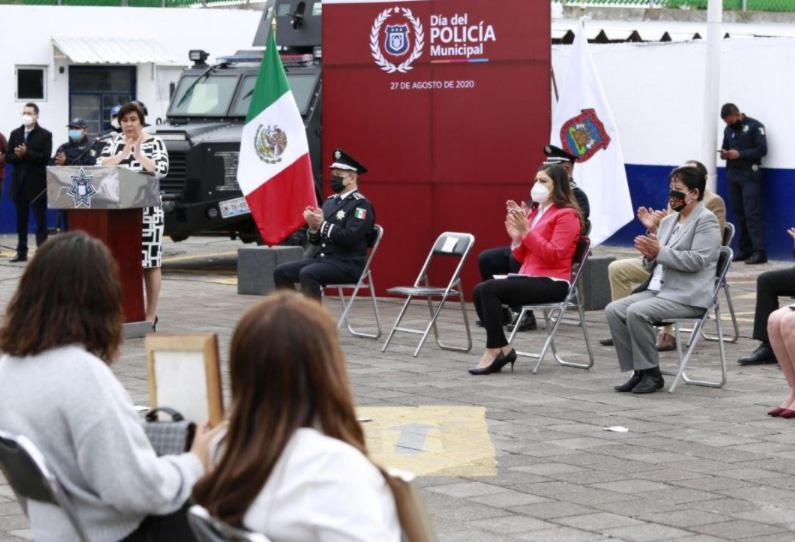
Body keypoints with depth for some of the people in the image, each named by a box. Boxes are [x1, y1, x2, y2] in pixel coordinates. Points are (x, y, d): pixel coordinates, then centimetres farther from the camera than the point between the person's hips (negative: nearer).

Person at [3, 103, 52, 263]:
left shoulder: (45, 135, -1)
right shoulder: (15, 134, 12)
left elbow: (45, 158, -12)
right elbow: (8, 157, 6)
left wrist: (26, 153, -18)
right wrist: (18, 156, -14)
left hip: (37, 183, -4)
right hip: (19, 183, 4)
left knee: (40, 220, -2)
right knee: (21, 220, 8)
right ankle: (21, 252, 13)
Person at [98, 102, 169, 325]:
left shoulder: (155, 143, 2)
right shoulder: (115, 142, 13)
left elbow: (161, 170, -13)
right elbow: (100, 165, 0)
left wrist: (139, 155, -13)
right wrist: (123, 154, -9)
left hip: (147, 210, -4)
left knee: (149, 261, -3)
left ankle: (151, 315, 2)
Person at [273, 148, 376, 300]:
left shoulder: (361, 205, -9)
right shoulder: (330, 201, 17)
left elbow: (349, 237, -23)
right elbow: (315, 240, 17)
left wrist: (322, 224, -18)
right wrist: (313, 226, -5)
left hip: (348, 264, -9)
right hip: (322, 257, 9)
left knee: (307, 274, -32)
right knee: (281, 272, -4)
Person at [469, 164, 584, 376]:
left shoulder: (566, 214, -5)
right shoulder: (535, 212, 18)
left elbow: (554, 254, -16)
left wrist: (526, 232, -20)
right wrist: (516, 237, -1)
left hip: (551, 283, -8)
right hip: (529, 277, 8)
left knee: (489, 289, -24)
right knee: (480, 291, -14)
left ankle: (495, 350, -16)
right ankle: (503, 349, -8)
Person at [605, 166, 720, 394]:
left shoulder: (706, 220, -4)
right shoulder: (668, 221, 20)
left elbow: (697, 260, -17)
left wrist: (660, 251, -19)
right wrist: (649, 255, -2)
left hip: (688, 296, -8)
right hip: (657, 289, 8)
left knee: (636, 312, -29)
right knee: (613, 310, -12)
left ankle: (651, 373, -16)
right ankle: (639, 372, -8)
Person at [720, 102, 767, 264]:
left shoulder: (754, 126, -5)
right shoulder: (728, 129, 15)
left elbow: (762, 149, -11)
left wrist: (739, 154, -17)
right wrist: (724, 154, 1)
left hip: (750, 176, -6)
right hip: (733, 175, 6)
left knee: (752, 214, -12)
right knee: (738, 213, 5)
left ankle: (759, 251, -13)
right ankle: (744, 250, 10)